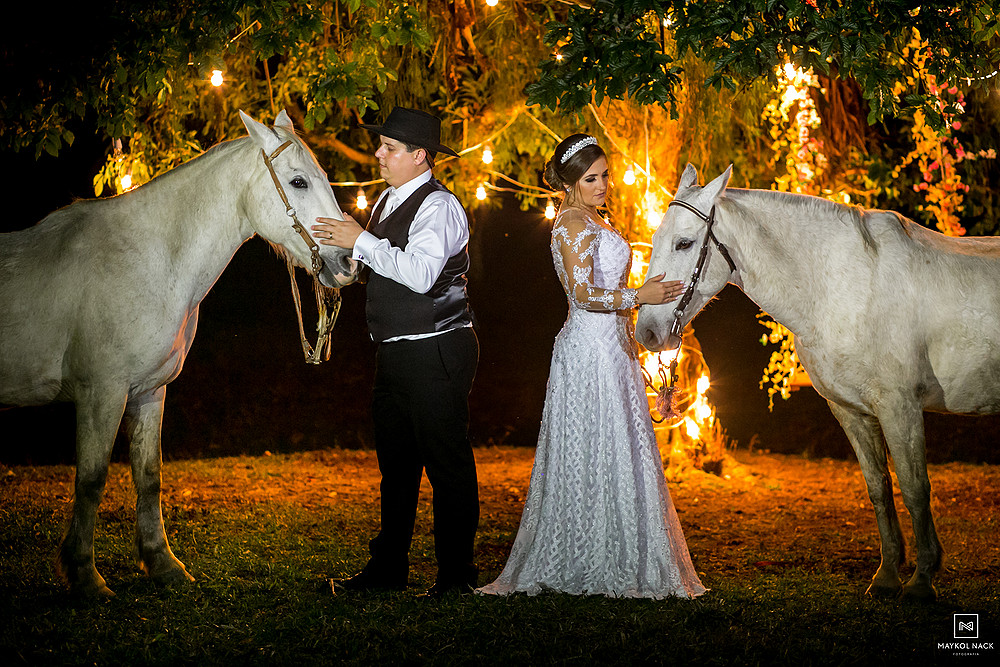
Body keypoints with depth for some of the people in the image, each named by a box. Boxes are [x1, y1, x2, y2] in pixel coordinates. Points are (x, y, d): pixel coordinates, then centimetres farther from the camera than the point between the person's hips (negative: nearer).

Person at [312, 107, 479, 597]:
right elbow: (374, 266, 21)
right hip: (395, 354, 9)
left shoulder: (439, 206, -14)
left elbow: (420, 274, -26)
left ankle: (456, 575, 7)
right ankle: (387, 569, 24)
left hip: (435, 353, -9)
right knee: (396, 464, 15)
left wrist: (361, 240, -22)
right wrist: (341, 246, 5)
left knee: (447, 464, -2)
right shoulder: (389, 200, 14)